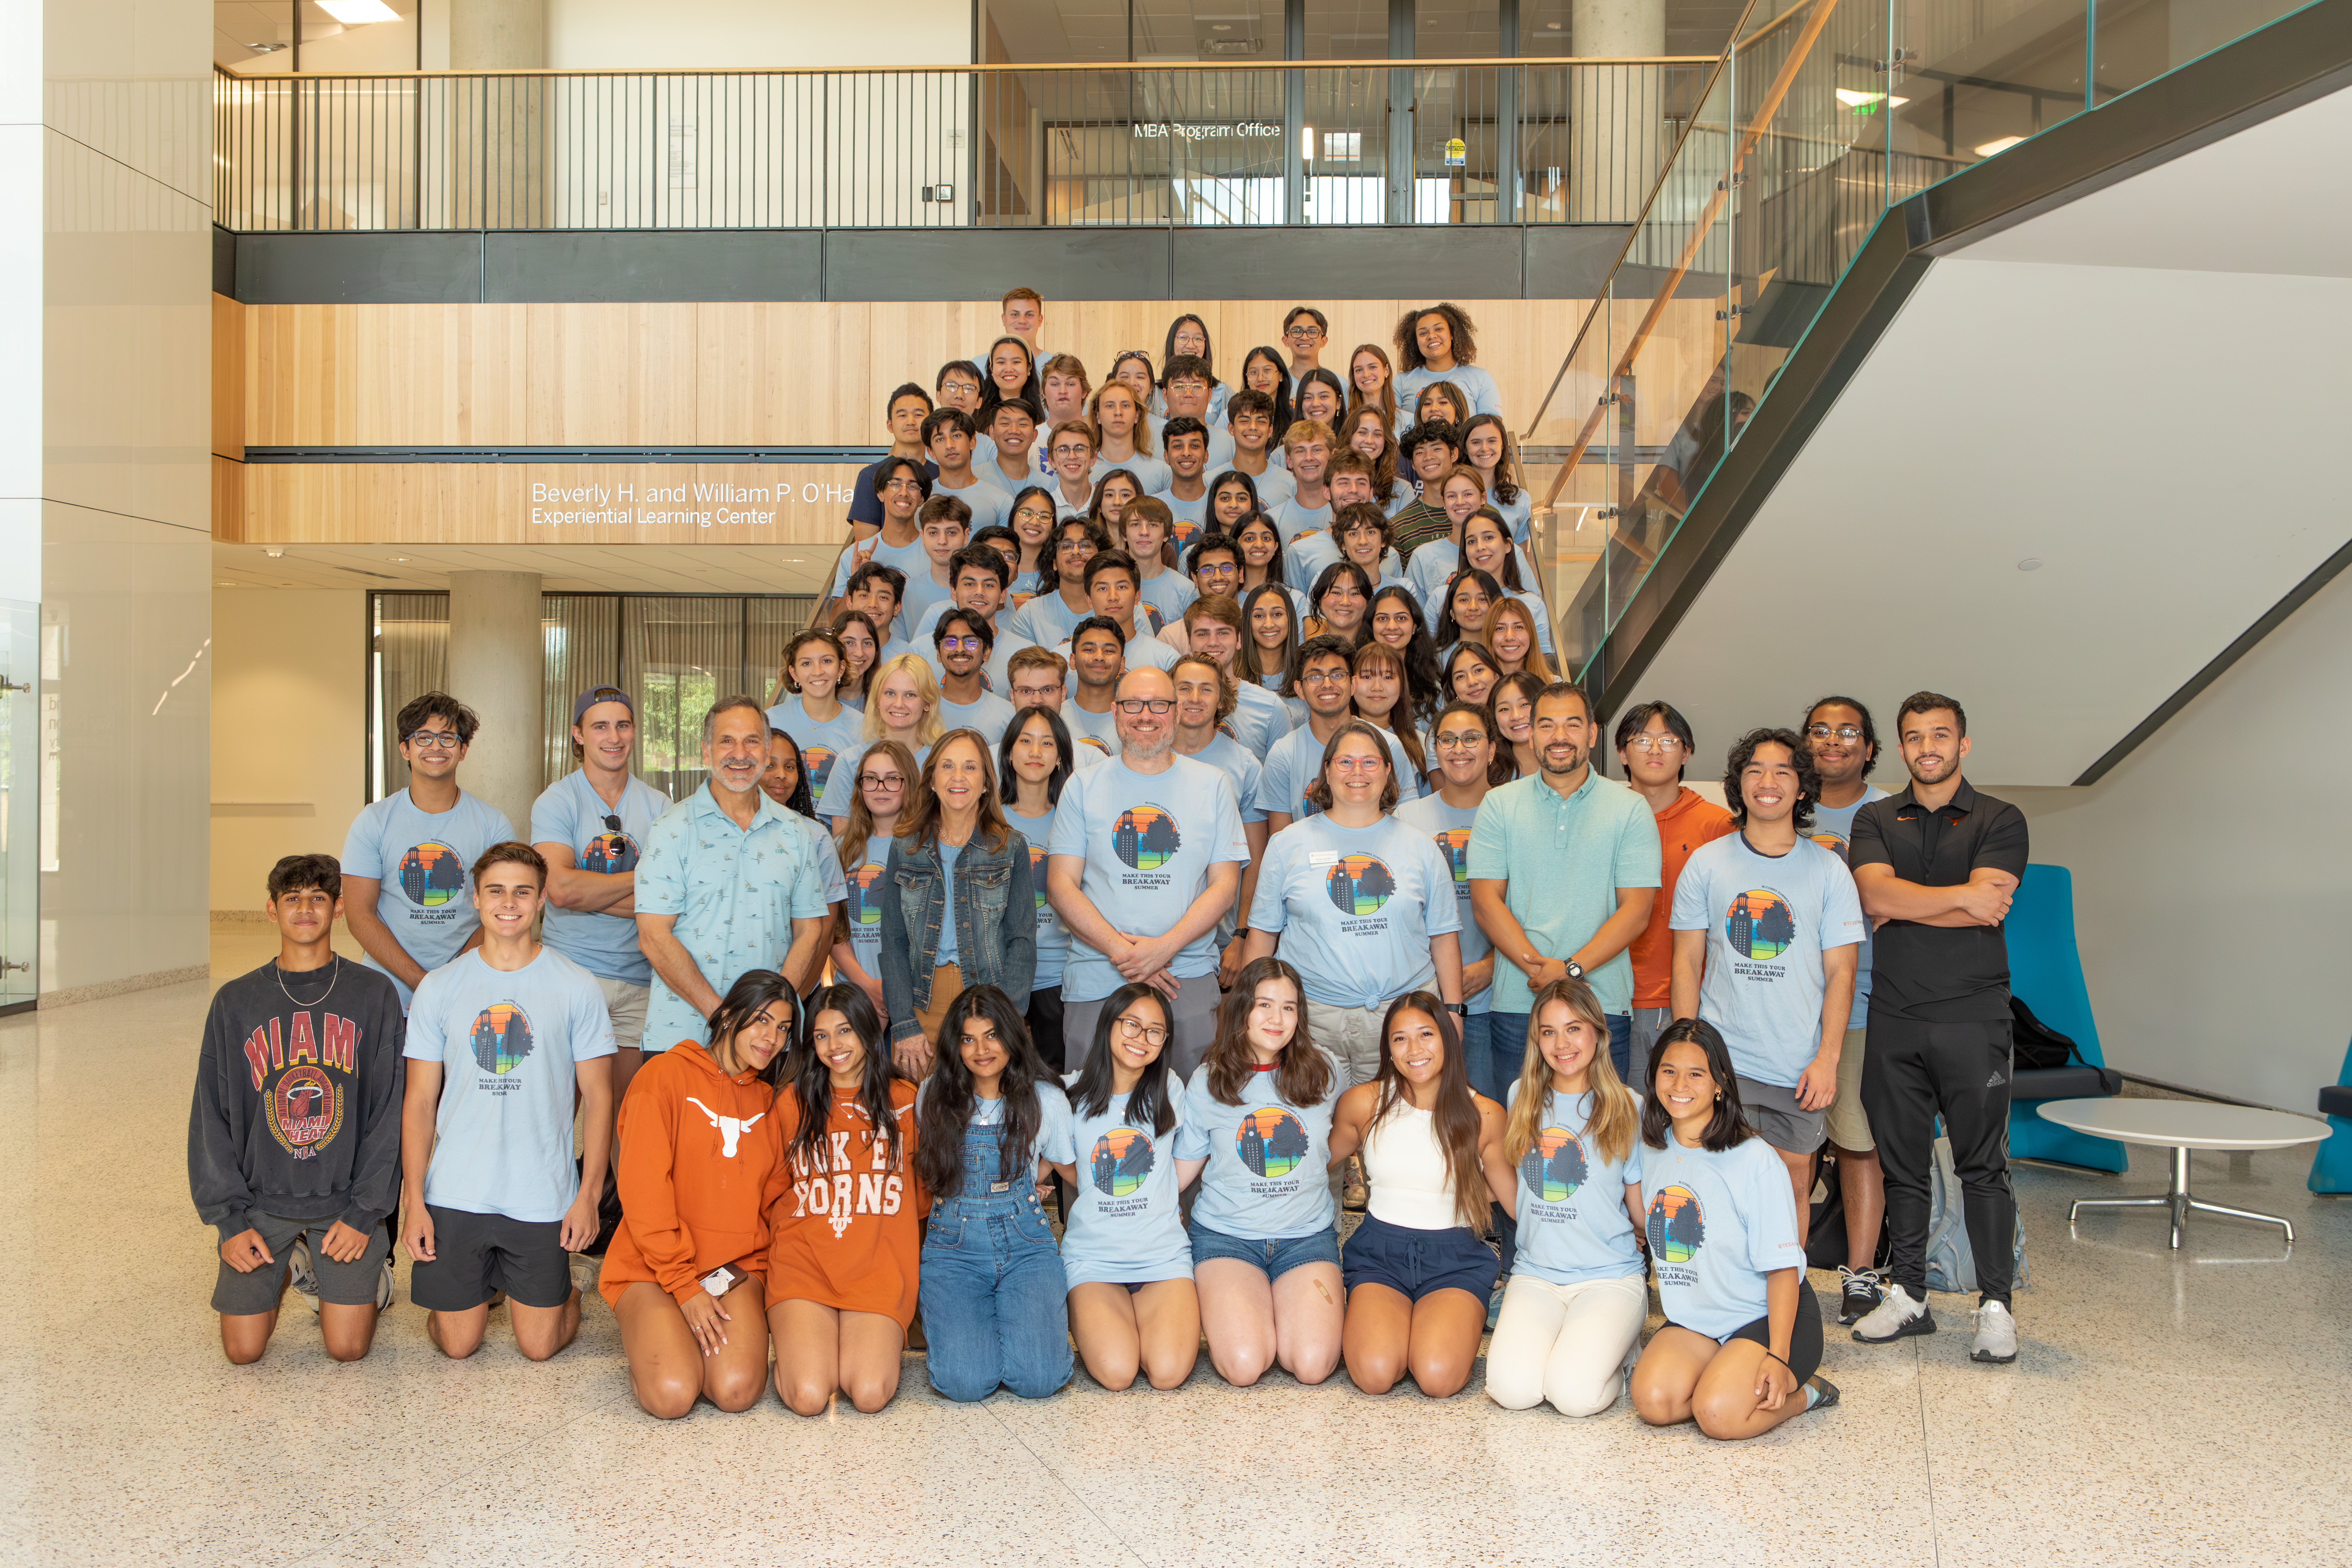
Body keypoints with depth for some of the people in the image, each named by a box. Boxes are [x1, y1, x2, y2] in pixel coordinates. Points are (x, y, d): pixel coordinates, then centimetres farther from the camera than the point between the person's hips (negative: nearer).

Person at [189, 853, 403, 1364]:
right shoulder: (236, 1002, 3)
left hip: (346, 1198, -1)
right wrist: (228, 1218, -5)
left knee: (347, 1347, -6)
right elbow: (211, 1118, 3)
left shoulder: (374, 995, -2)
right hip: (261, 1199, 2)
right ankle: (287, 1267, 26)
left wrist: (365, 1211, -10)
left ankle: (370, 1269, 24)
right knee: (243, 1350, -2)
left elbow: (387, 1111, -3)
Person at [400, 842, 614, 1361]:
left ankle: (562, 1291, 35)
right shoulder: (439, 987, 2)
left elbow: (597, 1098, 0)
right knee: (457, 1345, 8)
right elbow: (420, 1101, 5)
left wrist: (588, 1194, -7)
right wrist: (414, 1201, -1)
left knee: (539, 1346, 4)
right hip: (455, 1195, 1)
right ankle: (487, 1284, 38)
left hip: (544, 1197, -1)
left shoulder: (577, 987, -2)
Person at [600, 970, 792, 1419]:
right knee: (672, 1395, -25)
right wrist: (684, 1283, -13)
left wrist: (741, 1273, -3)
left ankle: (692, 1339, 9)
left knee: (736, 1390, -22)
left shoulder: (769, 1102, 14)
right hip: (652, 1267, -4)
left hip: (739, 1268, 4)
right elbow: (644, 1187, -10)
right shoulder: (668, 1074, -3)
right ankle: (650, 1338, 7)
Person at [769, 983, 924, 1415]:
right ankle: (795, 1338, 11)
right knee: (809, 1396, -21)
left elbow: (924, 1196, 17)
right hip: (804, 1265, 0)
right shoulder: (792, 1101, 9)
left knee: (870, 1394, -21)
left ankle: (881, 1341, 11)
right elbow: (773, 1193, 17)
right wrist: (784, 1252, 8)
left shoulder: (904, 1102, 9)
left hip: (881, 1268, 0)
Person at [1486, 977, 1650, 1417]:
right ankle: (1520, 1338, 10)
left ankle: (1618, 1340, 7)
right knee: (1513, 1390, -23)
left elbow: (1641, 1209, 5)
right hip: (1536, 1274, 2)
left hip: (1610, 1277, -2)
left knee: (1575, 1393, -25)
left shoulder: (1626, 1108, -2)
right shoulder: (1522, 1096, 8)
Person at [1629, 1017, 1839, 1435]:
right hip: (1693, 1319, 5)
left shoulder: (1753, 1160, -15)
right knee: (1654, 1400, -22)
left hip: (1765, 1316, -4)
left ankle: (1800, 1390, 1)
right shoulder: (1651, 1149, 3)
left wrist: (1778, 1356, -21)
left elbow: (1783, 1266, -14)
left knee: (1719, 1414, -27)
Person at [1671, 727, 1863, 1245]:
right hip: (1722, 1060, -1)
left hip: (1800, 1066, 1)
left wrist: (1827, 1058, -6)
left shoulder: (1828, 870, 5)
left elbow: (1840, 972, 3)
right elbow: (1687, 964, 5)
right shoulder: (1706, 863, 5)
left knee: (1794, 1182, 7)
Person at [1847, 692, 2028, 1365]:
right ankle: (1907, 1296, 18)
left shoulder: (2000, 821, 3)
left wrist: (1903, 906, -7)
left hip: (1973, 1014, -3)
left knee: (1983, 1164, -1)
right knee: (1902, 1162, 8)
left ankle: (1995, 1305, 8)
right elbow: (1875, 895, -7)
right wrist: (1962, 895, -11)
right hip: (1895, 1016, 3)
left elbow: (1991, 912, -12)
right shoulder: (1876, 820, 11)